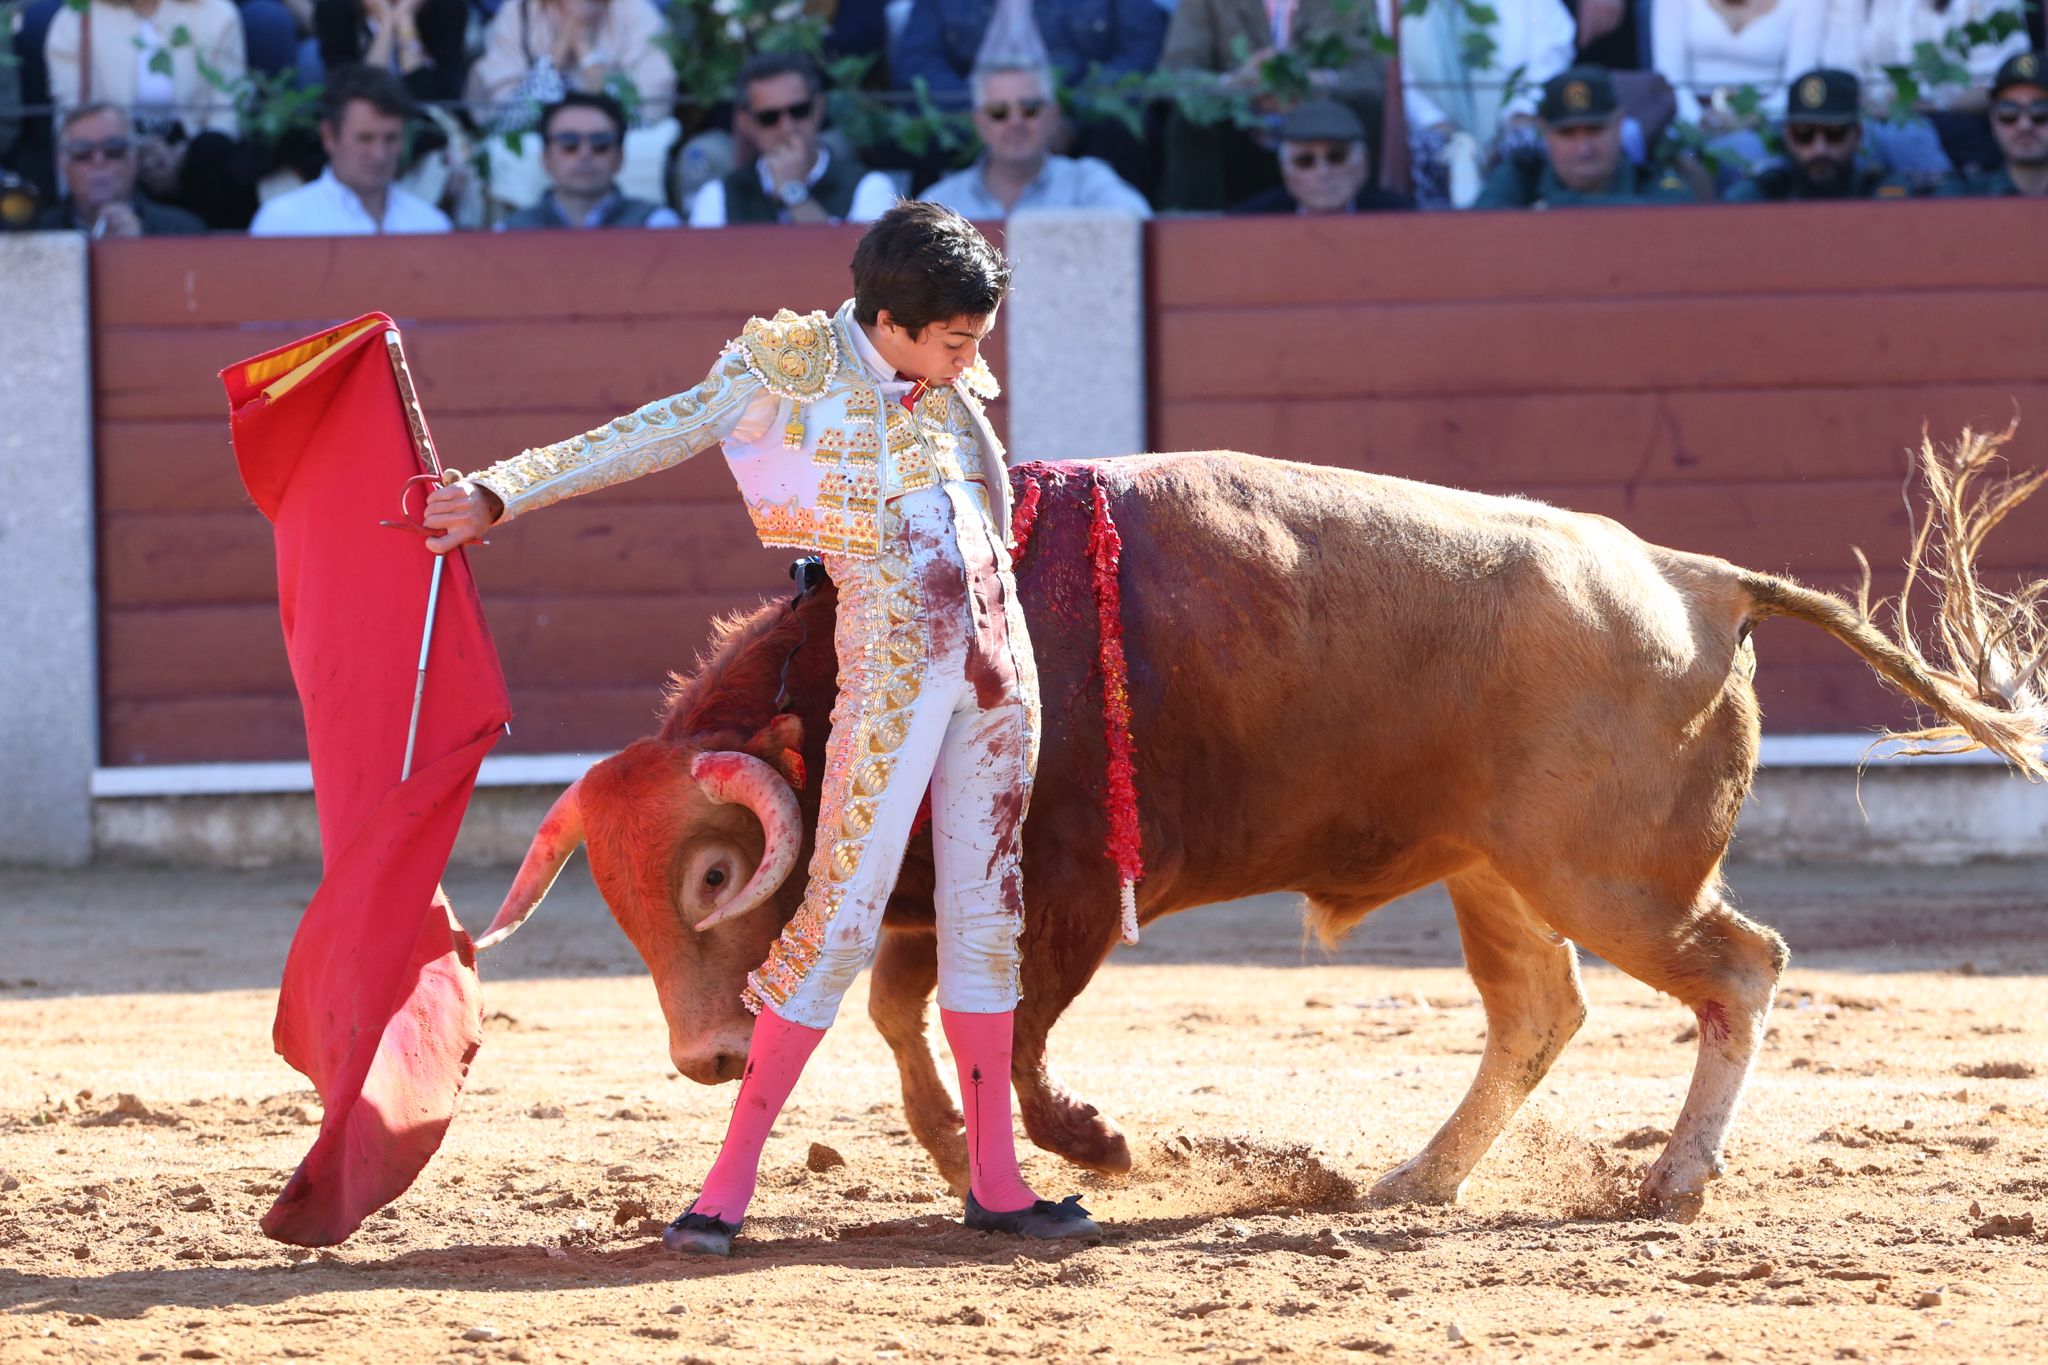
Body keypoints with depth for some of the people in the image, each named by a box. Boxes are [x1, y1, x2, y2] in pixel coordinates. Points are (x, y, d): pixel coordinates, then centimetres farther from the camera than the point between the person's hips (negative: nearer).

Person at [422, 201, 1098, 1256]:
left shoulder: (949, 382, 10)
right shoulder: (795, 370, -6)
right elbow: (653, 436, -11)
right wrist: (504, 492, -18)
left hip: (995, 659, 6)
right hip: (891, 669, -6)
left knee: (987, 909, 8)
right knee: (844, 913, -10)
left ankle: (994, 1179, 14)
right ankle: (729, 1186, -6)